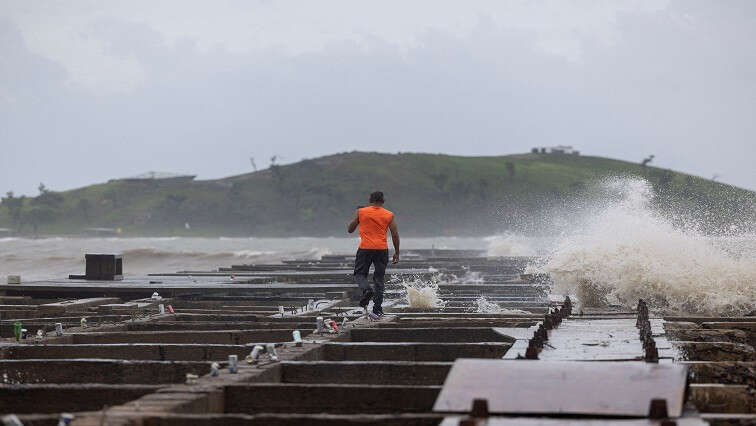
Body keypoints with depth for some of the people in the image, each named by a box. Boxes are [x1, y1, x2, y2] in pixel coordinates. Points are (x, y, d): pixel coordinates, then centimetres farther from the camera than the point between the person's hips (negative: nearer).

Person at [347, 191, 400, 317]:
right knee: (379, 279, 8)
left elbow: (350, 230, 10)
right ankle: (377, 308, 4)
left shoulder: (361, 212, 2)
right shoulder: (389, 215, 5)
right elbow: (395, 235, 3)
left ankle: (366, 289, -21)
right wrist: (397, 253, 10)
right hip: (382, 249, 1)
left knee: (360, 274, 11)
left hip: (365, 248, -1)